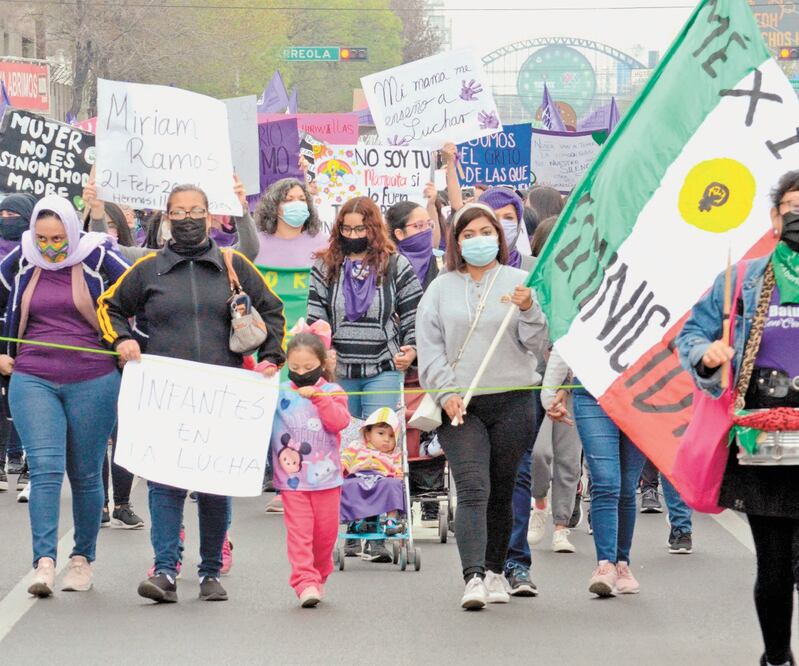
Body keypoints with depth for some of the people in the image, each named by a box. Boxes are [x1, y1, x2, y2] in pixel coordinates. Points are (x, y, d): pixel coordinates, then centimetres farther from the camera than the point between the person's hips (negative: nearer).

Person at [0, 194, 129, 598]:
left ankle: (83, 559, 19)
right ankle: (44, 563, -18)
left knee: (85, 475, 6)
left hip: (93, 382, -1)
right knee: (44, 469, -12)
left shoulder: (99, 259, -3)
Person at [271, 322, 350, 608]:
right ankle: (305, 583, -15)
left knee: (326, 532, 9)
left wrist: (319, 398, -22)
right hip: (291, 478, 0)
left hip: (325, 477, 0)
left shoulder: (331, 392, 2)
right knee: (299, 532, -10)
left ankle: (319, 576, 29)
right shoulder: (280, 393, 5)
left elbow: (340, 421, -12)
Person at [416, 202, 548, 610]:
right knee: (473, 489, -15)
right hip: (460, 406, -1)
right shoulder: (441, 289, 10)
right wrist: (446, 393, -6)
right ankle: (474, 578, -25)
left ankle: (495, 571, 22)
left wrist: (528, 310, -17)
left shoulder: (519, 282, 6)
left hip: (512, 403, 1)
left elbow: (538, 344, 2)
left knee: (502, 492, 7)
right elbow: (429, 348, 7)